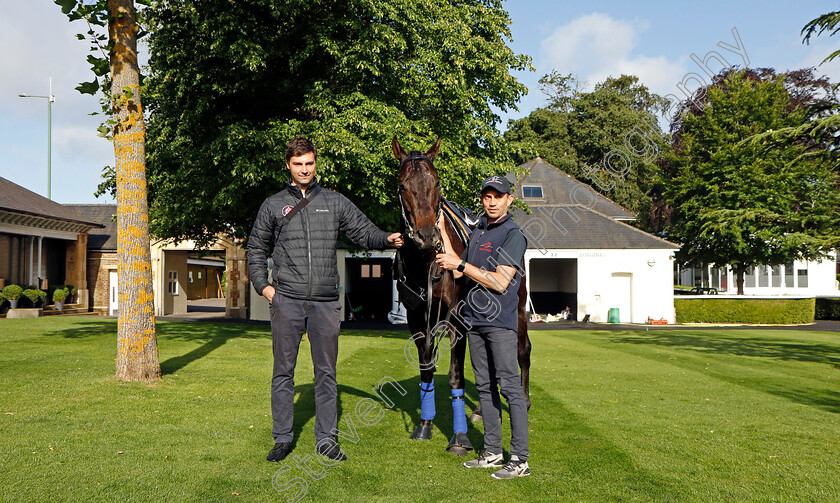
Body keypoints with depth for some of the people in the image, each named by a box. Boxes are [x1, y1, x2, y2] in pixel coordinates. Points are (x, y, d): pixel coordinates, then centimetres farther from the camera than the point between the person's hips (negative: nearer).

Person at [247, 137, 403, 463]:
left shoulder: (335, 202, 8)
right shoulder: (273, 205, 8)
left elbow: (364, 232, 5)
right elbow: (256, 249, 14)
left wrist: (387, 239, -15)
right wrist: (262, 284, 3)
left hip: (326, 302, 1)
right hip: (287, 301, 0)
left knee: (326, 372, 6)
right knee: (283, 371, 6)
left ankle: (326, 439, 17)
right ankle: (282, 438, 18)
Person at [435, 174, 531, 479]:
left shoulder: (513, 235, -8)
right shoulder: (478, 232, 16)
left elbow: (500, 282, -18)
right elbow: (457, 273, 20)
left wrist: (461, 264, -16)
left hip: (500, 322, -8)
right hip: (474, 320, 8)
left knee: (509, 386, -7)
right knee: (485, 386, 12)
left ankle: (520, 459, -3)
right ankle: (492, 452, 20)